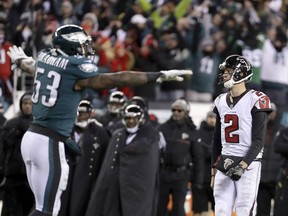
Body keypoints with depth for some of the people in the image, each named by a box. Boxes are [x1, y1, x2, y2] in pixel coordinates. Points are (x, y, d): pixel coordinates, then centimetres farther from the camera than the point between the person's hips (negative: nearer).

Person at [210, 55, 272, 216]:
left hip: (248, 164, -6)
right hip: (225, 164, 6)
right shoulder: (221, 101, 12)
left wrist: (243, 165, -21)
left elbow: (259, 141, -12)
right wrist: (214, 170, 17)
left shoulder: (256, 100, -9)